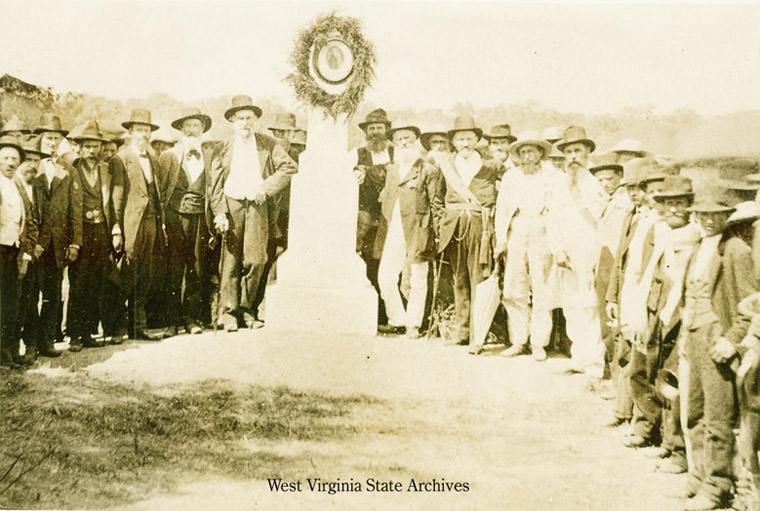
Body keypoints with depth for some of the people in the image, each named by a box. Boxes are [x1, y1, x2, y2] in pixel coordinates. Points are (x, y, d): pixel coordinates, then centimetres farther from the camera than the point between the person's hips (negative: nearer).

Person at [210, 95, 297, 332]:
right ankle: (230, 311, 9)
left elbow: (289, 167, 1)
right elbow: (216, 183, 6)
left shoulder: (268, 144, 9)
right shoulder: (225, 147, 9)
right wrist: (219, 212, -5)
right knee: (231, 260, 0)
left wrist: (266, 188, -9)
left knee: (255, 259, -6)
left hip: (257, 205, 0)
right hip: (232, 205, 0)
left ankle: (246, 308, 10)